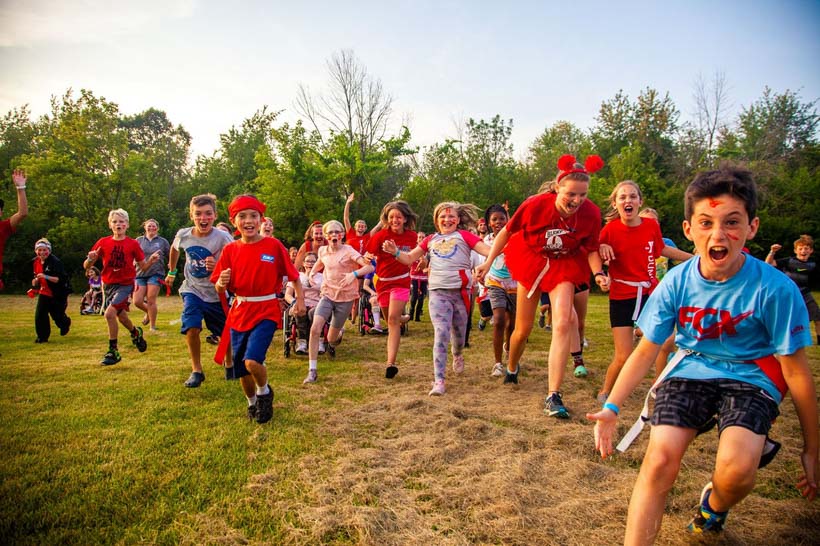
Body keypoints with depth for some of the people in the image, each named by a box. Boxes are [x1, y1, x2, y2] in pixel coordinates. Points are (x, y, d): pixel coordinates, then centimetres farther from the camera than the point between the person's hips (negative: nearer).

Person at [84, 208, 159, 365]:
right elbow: (86, 266, 1)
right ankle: (136, 332, 48)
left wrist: (151, 260, -18)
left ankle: (113, 351, -10)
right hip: (108, 285, 4)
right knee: (121, 317, 15)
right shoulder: (103, 242, 0)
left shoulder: (133, 244, -5)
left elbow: (143, 266, 2)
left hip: (126, 284, -4)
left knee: (109, 313, -22)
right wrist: (90, 259, -21)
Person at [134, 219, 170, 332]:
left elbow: (170, 258, 10)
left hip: (155, 274, -2)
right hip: (140, 274, 2)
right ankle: (148, 312, 30)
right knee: (137, 302, -4)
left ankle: (153, 327, 7)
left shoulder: (163, 241, 6)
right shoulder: (139, 240, 10)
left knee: (151, 301, -6)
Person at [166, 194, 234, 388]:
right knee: (191, 328, -18)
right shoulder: (183, 235, -10)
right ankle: (196, 371, 1)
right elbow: (174, 249, 14)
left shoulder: (223, 238, -21)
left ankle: (229, 363, 38)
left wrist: (218, 267, -40)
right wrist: (171, 272, 24)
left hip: (217, 293, -1)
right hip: (192, 290, 1)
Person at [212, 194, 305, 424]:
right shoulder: (230, 250, 2)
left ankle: (264, 392, 11)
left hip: (266, 311, -4)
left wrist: (300, 299, -4)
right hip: (239, 312, 4)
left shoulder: (274, 245, -6)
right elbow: (220, 289, 4)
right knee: (241, 370, 9)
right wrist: (222, 282, -18)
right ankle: (252, 403, 38)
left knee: (252, 360, -22)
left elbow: (293, 274, 2)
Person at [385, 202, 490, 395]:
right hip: (438, 292, 1)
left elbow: (487, 250, -4)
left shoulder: (464, 235, 7)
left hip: (462, 291, 0)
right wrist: (395, 251, -2)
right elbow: (409, 258, 16)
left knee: (458, 334, 12)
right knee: (441, 334, -11)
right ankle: (438, 381, -8)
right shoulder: (430, 239, 15)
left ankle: (457, 354, 48)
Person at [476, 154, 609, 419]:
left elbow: (591, 250, -6)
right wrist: (488, 262, -9)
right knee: (523, 329, 8)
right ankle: (511, 369, 42)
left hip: (564, 266, 0)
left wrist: (598, 273, -25)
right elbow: (507, 231, -10)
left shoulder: (591, 213, -20)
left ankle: (553, 397, -13)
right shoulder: (536, 204, -25)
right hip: (531, 261, 0)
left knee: (562, 323, -20)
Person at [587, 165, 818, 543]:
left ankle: (713, 506, 11)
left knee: (736, 466, -26)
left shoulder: (775, 289, -18)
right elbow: (646, 350, -3)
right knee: (659, 459, -20)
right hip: (690, 369, 2)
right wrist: (611, 407, -12)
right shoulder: (677, 282, -12)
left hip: (750, 378, -1)